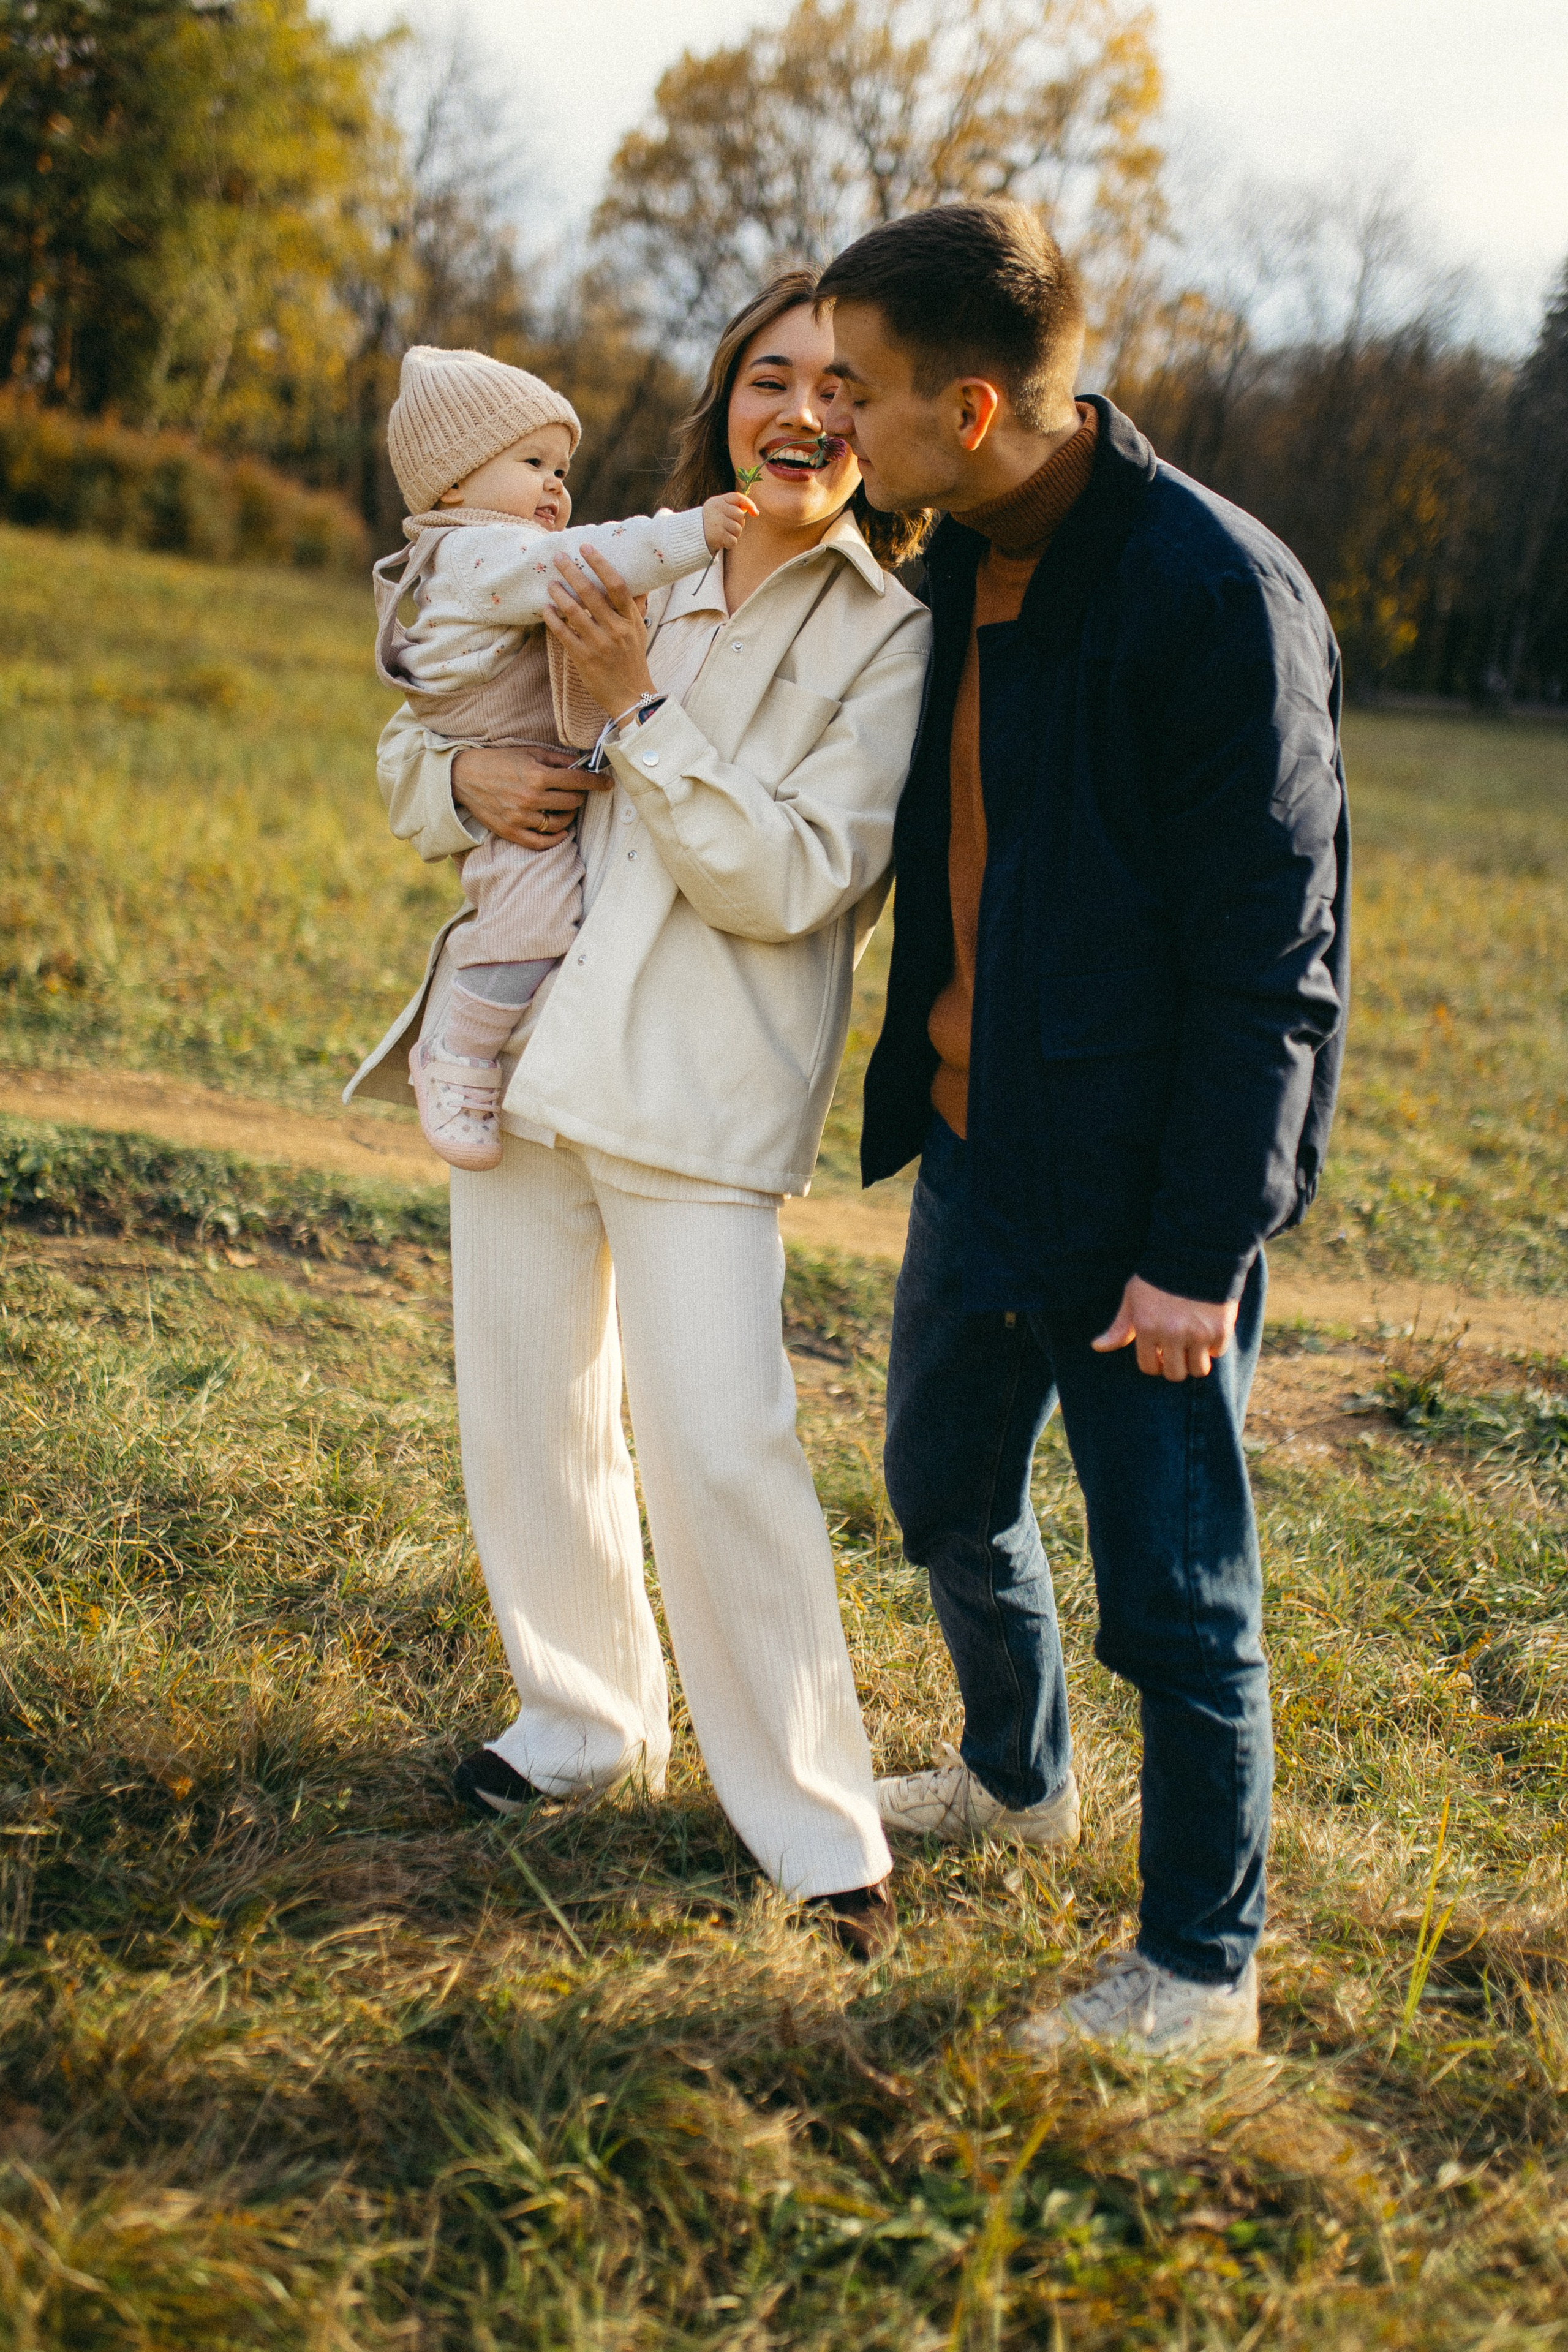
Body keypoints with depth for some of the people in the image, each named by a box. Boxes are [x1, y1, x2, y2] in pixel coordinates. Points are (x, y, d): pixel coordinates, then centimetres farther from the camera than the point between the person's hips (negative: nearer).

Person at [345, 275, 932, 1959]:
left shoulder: (889, 639, -3)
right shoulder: (632, 575, 11)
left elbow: (790, 881, -13)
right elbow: (412, 745, 20)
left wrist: (639, 705, -16)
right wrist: (462, 776, -4)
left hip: (702, 1093, -5)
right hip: (526, 1049, 6)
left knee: (720, 1448, -11)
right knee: (526, 1417, 13)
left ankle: (815, 1829, 3)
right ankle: (588, 1722, 34)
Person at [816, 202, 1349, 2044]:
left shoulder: (1218, 594, -21)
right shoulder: (963, 571, 5)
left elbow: (1267, 960, -20)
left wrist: (1200, 1248, -20)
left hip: (1143, 1192, -9)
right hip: (976, 1138, 9)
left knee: (1174, 1589, 2)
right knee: (945, 1488, 24)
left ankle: (1201, 1967, 21)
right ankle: (1016, 1775, 49)